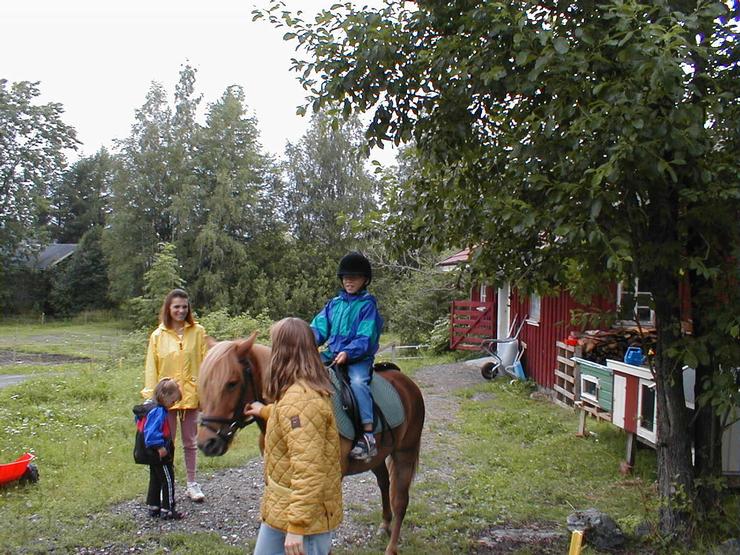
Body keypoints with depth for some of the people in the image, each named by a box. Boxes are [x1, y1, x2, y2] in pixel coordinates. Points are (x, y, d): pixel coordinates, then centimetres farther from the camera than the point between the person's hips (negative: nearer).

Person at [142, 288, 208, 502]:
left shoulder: (198, 332, -2)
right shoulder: (158, 336, -1)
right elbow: (151, 368, 0)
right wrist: (151, 395, -7)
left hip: (191, 395, 0)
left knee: (190, 442, 13)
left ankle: (192, 484, 26)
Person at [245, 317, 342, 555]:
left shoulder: (298, 399, -26)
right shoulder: (311, 389, 7)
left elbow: (307, 470, -30)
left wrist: (296, 527, -28)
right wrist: (265, 411, 44)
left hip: (304, 515, -10)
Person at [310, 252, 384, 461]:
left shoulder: (367, 305, -3)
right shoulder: (334, 303, 13)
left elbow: (365, 338, -12)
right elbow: (319, 327, 9)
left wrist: (348, 353, -26)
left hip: (358, 358, -6)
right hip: (332, 354, 6)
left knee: (358, 382, -33)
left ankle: (368, 436, -34)